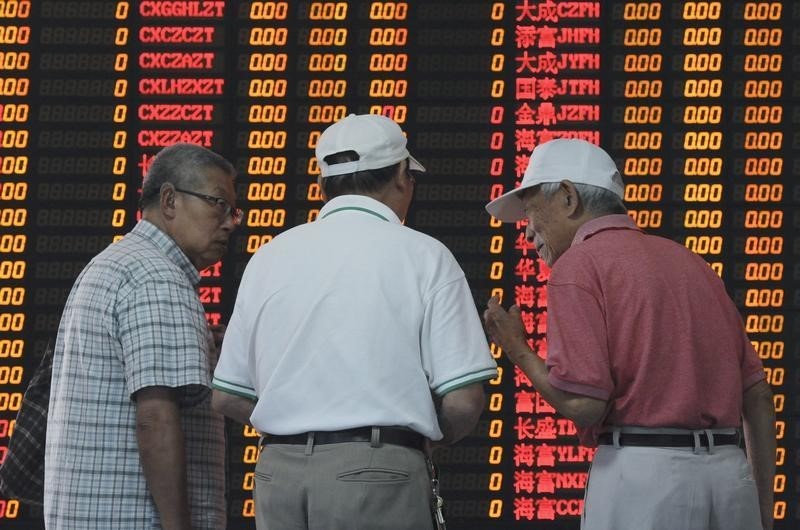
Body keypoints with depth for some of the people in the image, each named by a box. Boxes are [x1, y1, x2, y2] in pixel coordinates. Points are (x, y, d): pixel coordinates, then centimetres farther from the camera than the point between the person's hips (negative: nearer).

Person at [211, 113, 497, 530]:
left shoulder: (271, 256, 10)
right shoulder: (423, 256, -1)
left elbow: (227, 397, 11)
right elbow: (462, 402, -7)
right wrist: (430, 434, 13)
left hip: (278, 469, 5)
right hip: (377, 473, -4)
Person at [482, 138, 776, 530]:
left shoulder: (578, 266, -2)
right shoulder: (688, 262, 18)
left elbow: (583, 403, -14)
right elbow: (758, 396, 15)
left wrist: (518, 352, 4)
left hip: (642, 472, -6)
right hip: (729, 473, 7)